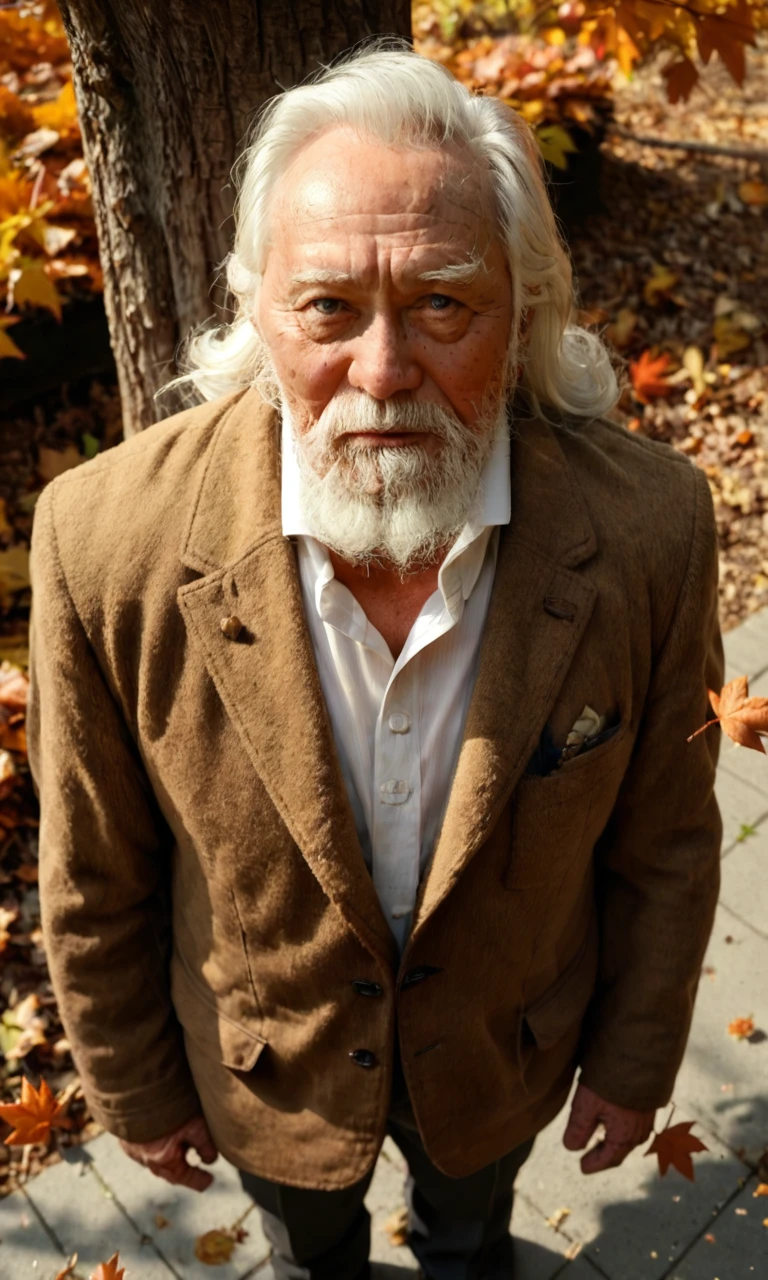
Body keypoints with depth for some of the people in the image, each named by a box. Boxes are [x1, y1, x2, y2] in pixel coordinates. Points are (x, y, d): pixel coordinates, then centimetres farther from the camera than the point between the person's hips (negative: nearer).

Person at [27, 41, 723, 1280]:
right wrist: (137, 1089, -1)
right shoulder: (110, 540, -32)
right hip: (264, 1064, 0)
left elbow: (662, 847, -13)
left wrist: (634, 1060, 1)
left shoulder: (648, 527, -30)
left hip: (503, 1046, 1)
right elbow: (96, 880, -15)